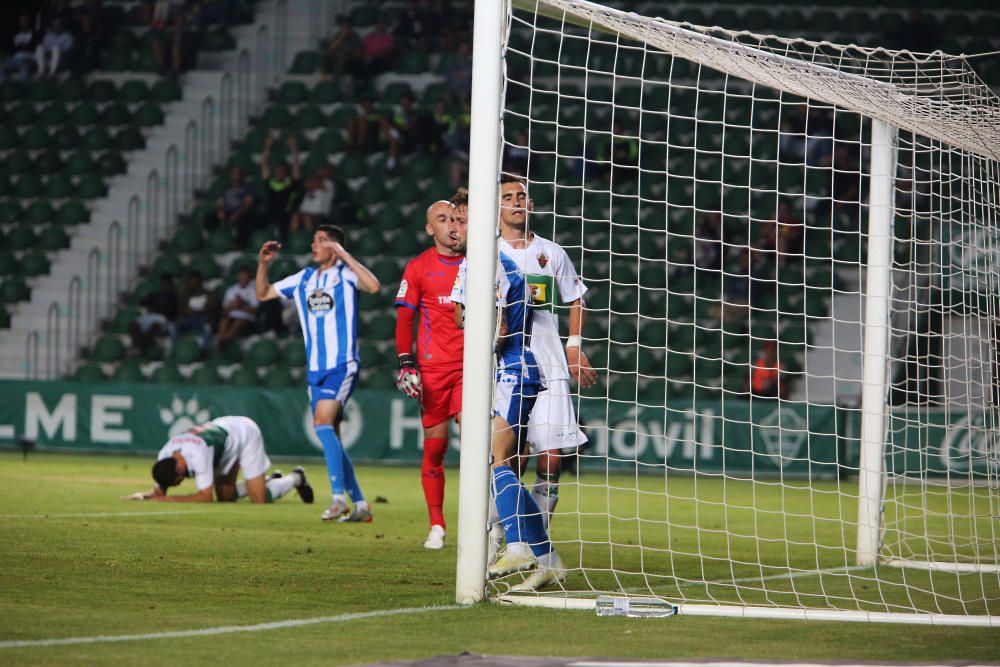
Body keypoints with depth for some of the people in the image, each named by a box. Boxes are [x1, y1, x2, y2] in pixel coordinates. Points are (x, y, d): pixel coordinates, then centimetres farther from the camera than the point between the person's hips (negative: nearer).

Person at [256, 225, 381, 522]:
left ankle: (339, 497, -22)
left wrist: (344, 255, -20)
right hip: (315, 369, 7)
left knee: (323, 423, -23)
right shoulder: (304, 279, 14)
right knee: (330, 436, 6)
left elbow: (374, 286, -24)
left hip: (342, 366, -7)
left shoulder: (345, 274, -3)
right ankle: (360, 505, 14)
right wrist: (263, 264, 8)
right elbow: (263, 294, 23)